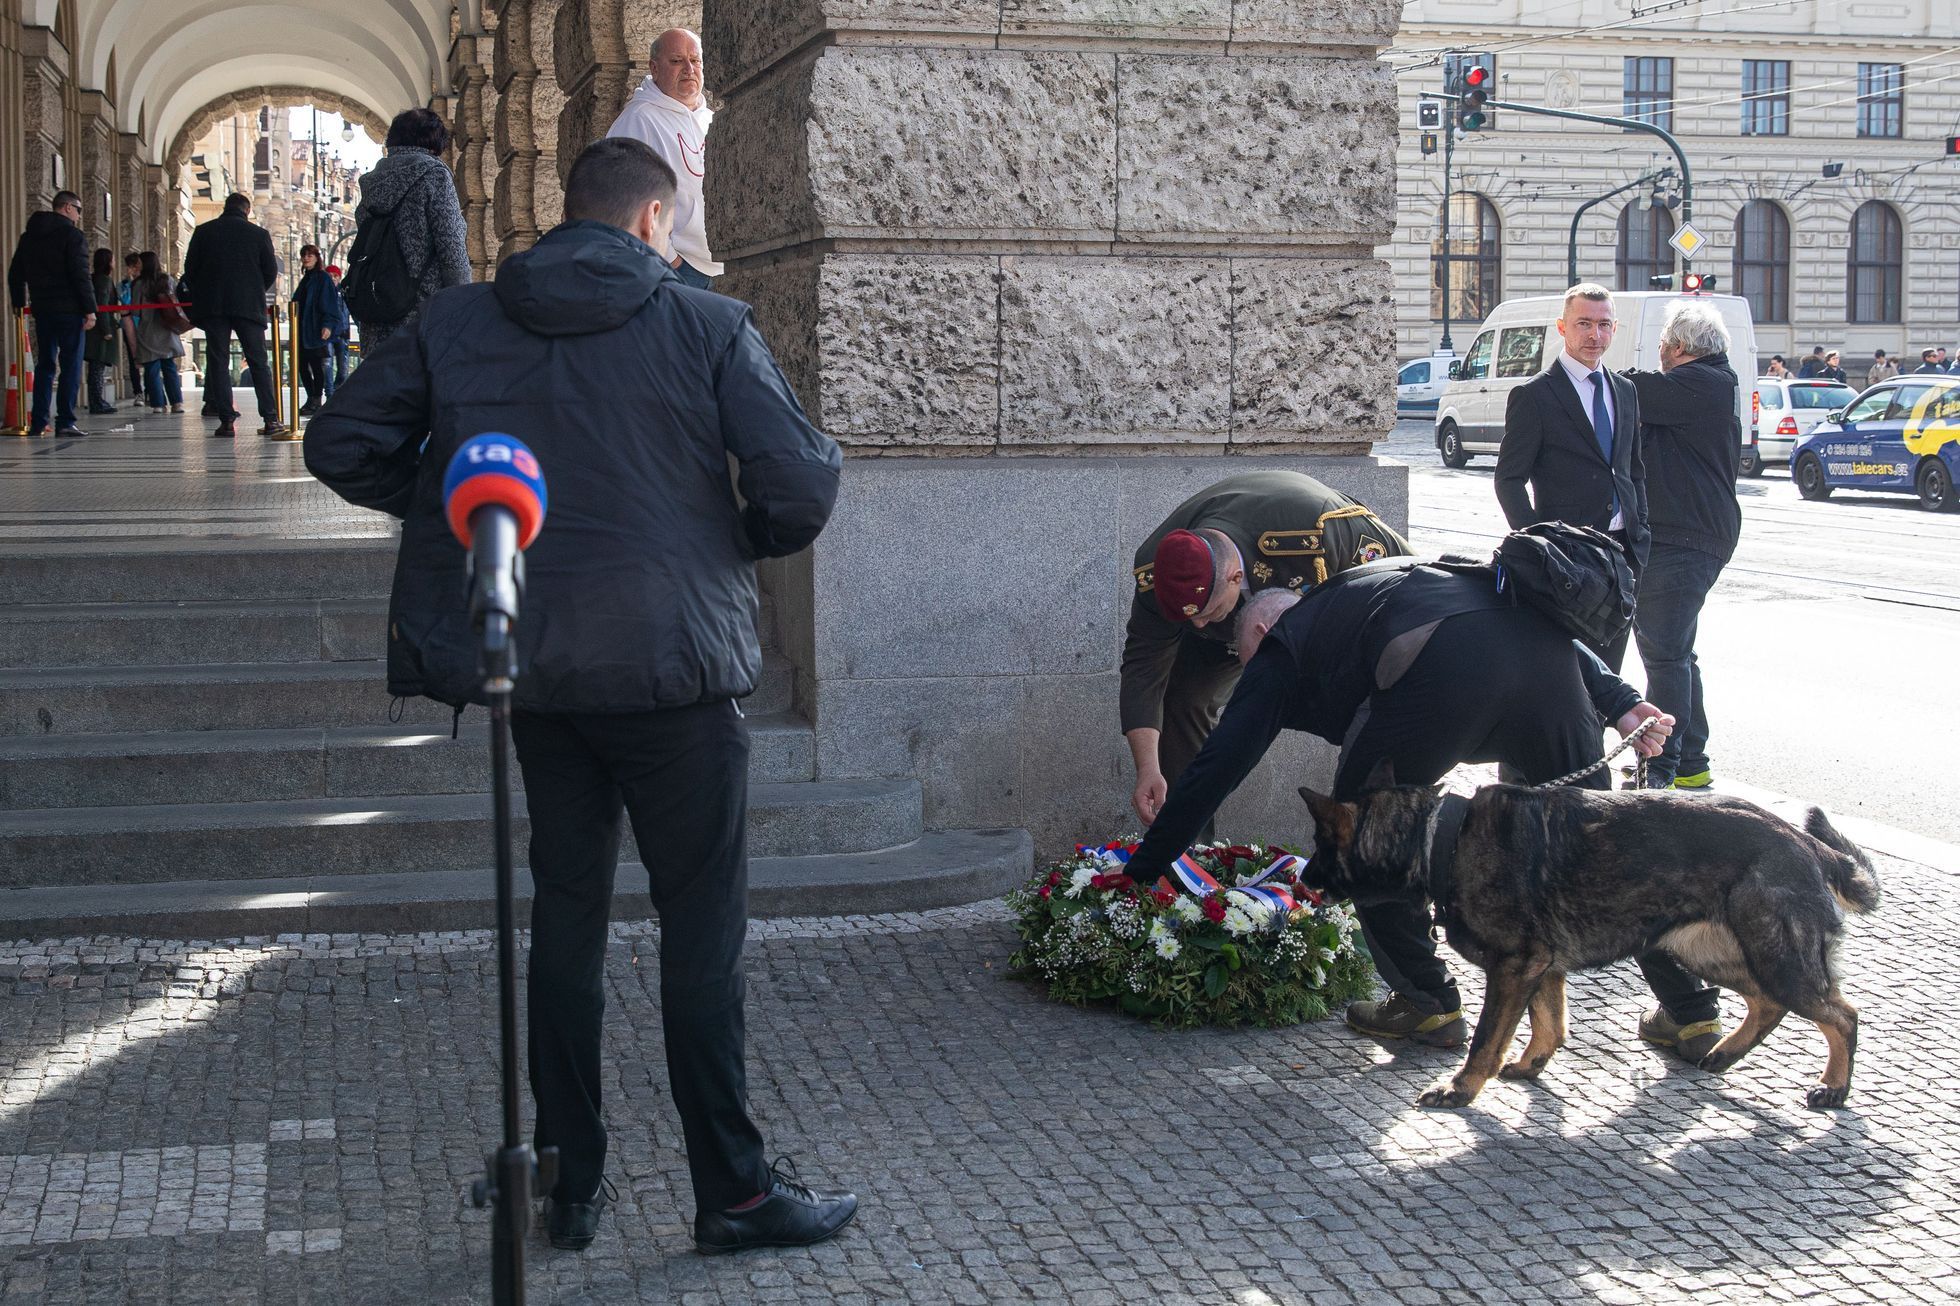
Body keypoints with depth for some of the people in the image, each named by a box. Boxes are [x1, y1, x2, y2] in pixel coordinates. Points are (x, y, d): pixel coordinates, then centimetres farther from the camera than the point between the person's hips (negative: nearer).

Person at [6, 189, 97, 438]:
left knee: (44, 364, 12)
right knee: (71, 364, -3)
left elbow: (15, 273, 19)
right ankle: (65, 422, -8)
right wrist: (90, 309, -14)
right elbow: (81, 275, -15)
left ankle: (37, 423, 8)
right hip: (69, 310, -7)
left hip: (41, 309, 7)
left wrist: (18, 303, 26)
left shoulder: (29, 236, 15)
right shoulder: (72, 235, -8)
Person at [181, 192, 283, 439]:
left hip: (212, 307, 0)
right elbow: (271, 272, 4)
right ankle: (270, 419, -1)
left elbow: (189, 269, 5)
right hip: (249, 306, 0)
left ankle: (226, 421, -5)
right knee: (258, 362, 5)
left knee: (218, 362, 2)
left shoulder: (203, 232, 4)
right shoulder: (258, 234, 2)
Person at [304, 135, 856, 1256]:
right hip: (675, 663, -4)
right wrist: (747, 540, 10)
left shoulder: (456, 324, 4)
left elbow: (342, 445, 5)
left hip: (536, 669, 4)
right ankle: (735, 1192, 10)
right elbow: (805, 481, -11)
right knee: (703, 931, 4)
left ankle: (570, 1185, 21)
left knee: (566, 919, 15)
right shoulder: (709, 326, -6)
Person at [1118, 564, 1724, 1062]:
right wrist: (1619, 701, 22)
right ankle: (1692, 1011, 19)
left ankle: (1427, 1003, 20)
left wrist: (1139, 874, 29)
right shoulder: (1407, 576, 43)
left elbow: (1215, 769, 23)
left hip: (1441, 676, -5)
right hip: (1545, 650, 6)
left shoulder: (1283, 646, 28)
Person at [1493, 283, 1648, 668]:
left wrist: (1640, 534, 10)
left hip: (1623, 550, 6)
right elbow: (1509, 480, -6)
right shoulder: (1534, 396, -5)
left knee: (1608, 668, 10)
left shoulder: (1625, 391, 14)